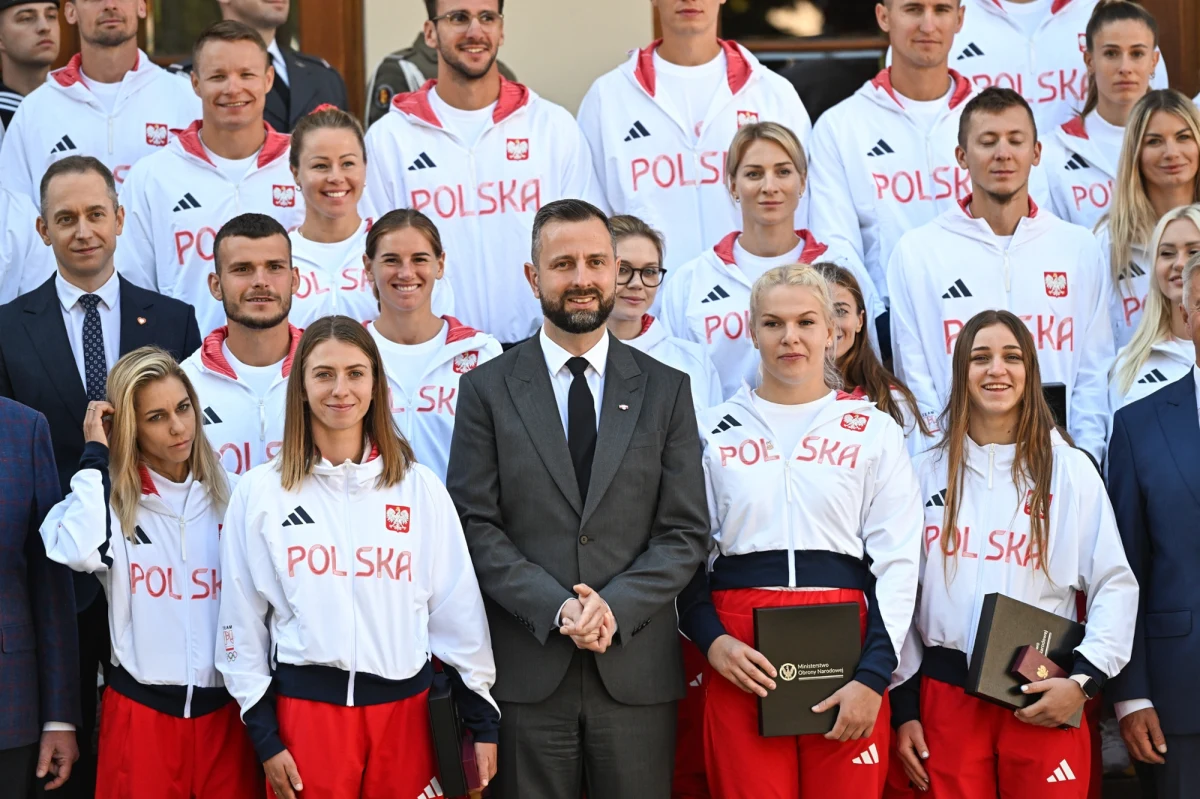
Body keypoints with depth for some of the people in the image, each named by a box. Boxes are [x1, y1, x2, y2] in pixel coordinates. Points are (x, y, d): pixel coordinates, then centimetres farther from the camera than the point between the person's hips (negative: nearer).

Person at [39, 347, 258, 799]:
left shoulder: (229, 497, 6)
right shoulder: (110, 500, -3)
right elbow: (78, 554, -26)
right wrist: (96, 457, -14)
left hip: (226, 707, 2)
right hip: (140, 710, -2)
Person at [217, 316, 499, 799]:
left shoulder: (419, 487, 4)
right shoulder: (260, 491, 1)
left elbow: (458, 607, 6)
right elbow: (241, 618, 4)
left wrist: (483, 722, 5)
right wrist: (264, 735, 1)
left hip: (403, 708, 1)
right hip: (304, 707, -1)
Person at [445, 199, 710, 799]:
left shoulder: (666, 390, 9)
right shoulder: (487, 390, 5)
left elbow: (685, 531, 4)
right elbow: (475, 526, -2)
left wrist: (616, 607, -11)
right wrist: (556, 608, -14)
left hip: (636, 672, 1)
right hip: (527, 674, -1)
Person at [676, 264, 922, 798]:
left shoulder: (873, 430, 8)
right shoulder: (715, 430, 11)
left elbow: (897, 563, 3)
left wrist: (873, 676, -7)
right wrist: (711, 639, -6)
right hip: (742, 660, 1)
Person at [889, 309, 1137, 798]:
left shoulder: (1070, 470, 1)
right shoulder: (928, 473, 7)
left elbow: (1115, 586, 0)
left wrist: (1085, 679, -10)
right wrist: (903, 706, 6)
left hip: (1044, 699, -2)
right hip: (946, 696, 2)